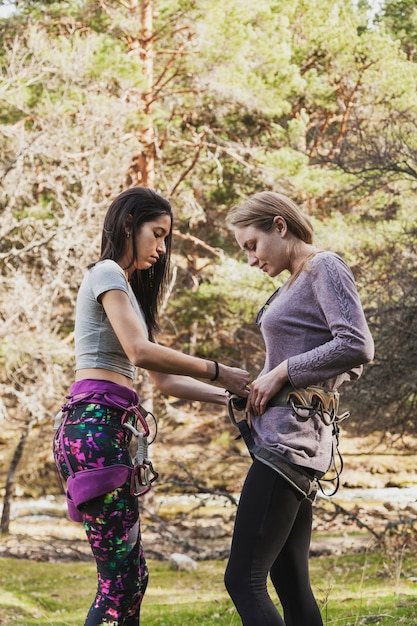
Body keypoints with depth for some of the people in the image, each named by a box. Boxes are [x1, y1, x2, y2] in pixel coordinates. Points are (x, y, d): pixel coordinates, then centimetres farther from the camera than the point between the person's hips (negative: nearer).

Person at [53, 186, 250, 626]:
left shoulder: (129, 289, 28)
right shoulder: (107, 274, -2)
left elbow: (164, 381, 24)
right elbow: (140, 352, -18)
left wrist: (233, 396, 14)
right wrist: (218, 373, -12)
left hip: (101, 429, 10)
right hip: (95, 425, -10)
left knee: (129, 576, 7)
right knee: (121, 578, -12)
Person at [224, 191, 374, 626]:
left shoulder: (325, 268, -5)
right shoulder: (294, 284, 21)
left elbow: (357, 348, -18)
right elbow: (352, 371, 24)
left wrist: (282, 372, -13)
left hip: (290, 438, -10)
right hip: (283, 439, 10)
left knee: (243, 579, -14)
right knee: (291, 582, 9)